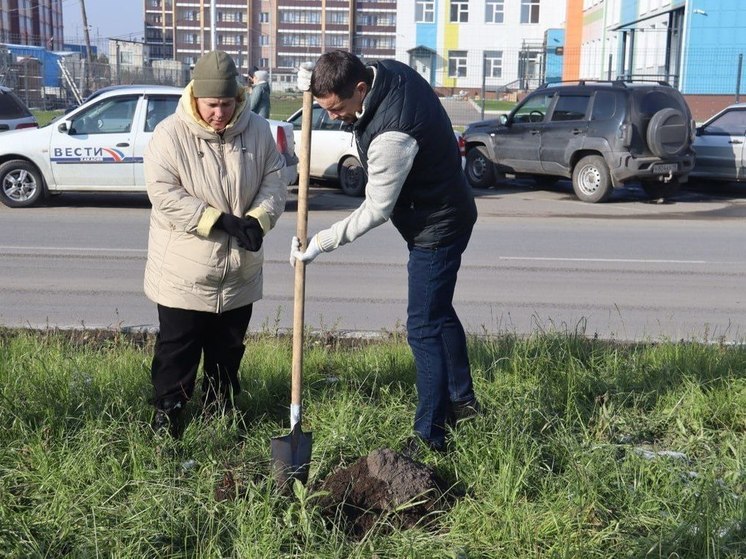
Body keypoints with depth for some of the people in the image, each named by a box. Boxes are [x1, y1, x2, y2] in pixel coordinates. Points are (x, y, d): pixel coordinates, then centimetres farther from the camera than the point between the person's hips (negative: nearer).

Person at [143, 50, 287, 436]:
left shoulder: (258, 131, -2)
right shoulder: (170, 134, -13)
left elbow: (275, 181, 2)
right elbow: (164, 194, -20)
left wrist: (257, 220, -18)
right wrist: (223, 221, -24)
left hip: (239, 271, 4)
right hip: (184, 271, -4)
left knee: (228, 349, 17)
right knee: (177, 348, 7)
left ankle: (220, 410, 34)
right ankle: (167, 412, 25)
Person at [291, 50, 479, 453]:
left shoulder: (392, 133, -35)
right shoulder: (389, 71, -7)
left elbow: (376, 209, -26)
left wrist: (320, 242, -19)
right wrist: (317, 86, -6)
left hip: (436, 227, -10)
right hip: (443, 213, 10)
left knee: (424, 328, -4)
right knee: (439, 312, 22)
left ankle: (430, 434, 7)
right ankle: (462, 398, 39)